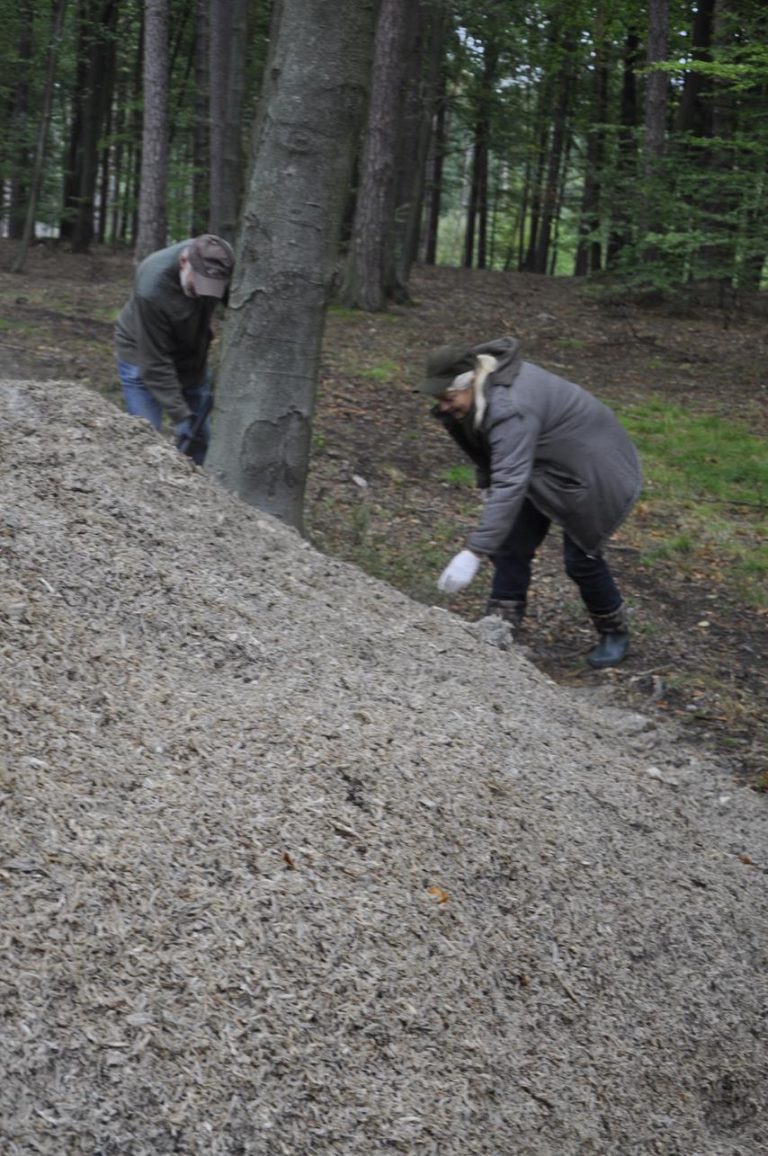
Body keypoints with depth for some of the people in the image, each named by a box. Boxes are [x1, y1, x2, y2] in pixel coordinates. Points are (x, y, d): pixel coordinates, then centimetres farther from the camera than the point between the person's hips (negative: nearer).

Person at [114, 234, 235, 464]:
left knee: (200, 436, 7)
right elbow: (155, 364, -31)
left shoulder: (217, 264, -23)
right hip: (142, 357, -5)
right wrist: (180, 415, -33)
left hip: (191, 355, 5)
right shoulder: (151, 288, -37)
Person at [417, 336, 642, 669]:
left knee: (580, 557, -1)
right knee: (511, 544, 2)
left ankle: (615, 633, 22)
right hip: (543, 468, 9)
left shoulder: (510, 409, -39)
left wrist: (474, 552, -48)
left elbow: (510, 485, -46)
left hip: (588, 471, -9)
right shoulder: (480, 393, -10)